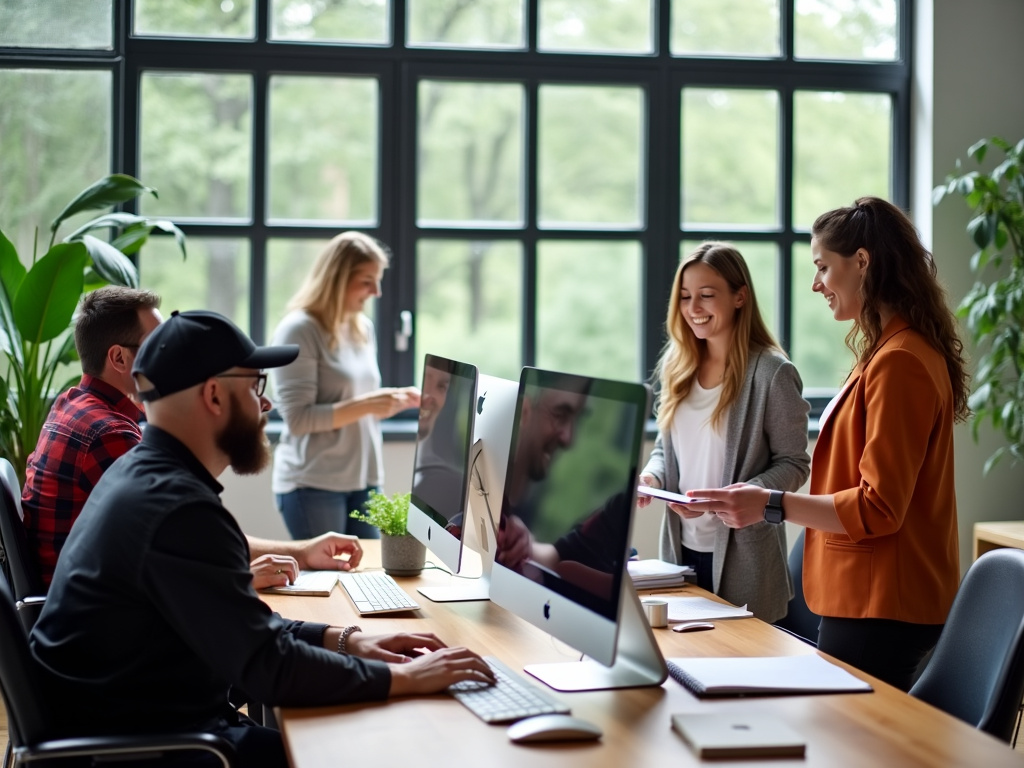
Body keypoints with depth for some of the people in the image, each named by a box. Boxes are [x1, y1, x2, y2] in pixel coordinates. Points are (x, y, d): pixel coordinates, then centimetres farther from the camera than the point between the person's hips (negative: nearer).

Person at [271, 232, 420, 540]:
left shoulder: (364, 328, 11)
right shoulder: (299, 330, -11)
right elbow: (298, 419, -17)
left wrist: (397, 401, 1)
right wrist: (365, 405, -22)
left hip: (364, 480, 7)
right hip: (313, 484, -7)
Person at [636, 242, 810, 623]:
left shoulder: (773, 373, -11)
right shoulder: (677, 365, 7)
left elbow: (793, 465, -10)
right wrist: (652, 477, -6)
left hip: (742, 554, -5)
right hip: (681, 546, 5)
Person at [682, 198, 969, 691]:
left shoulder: (899, 363, -16)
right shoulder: (889, 352, 17)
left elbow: (879, 507, -19)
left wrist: (772, 506, -22)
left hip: (879, 608, -10)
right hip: (869, 599, 10)